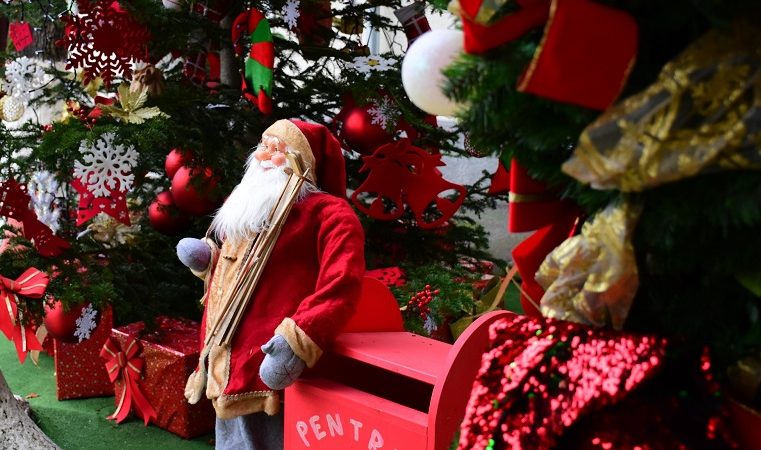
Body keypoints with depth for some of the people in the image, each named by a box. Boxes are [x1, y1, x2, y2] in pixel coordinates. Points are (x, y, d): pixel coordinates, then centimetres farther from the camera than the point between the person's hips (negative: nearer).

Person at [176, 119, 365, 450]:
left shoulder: (327, 212, -9)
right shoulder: (248, 208, 20)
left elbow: (340, 286, -22)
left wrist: (298, 341, -30)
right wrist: (208, 260, 16)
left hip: (269, 373, -9)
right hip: (229, 371, 9)